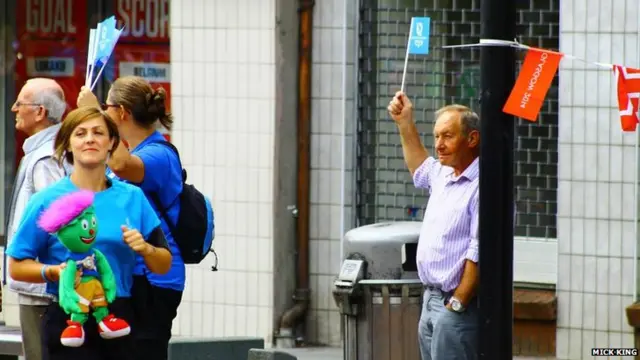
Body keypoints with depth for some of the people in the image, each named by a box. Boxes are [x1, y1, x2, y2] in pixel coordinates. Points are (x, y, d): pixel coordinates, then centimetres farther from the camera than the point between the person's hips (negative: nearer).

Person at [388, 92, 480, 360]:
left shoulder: (481, 186, -17)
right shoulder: (443, 174, 13)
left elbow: (478, 254, -22)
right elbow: (420, 168, 40)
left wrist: (457, 304, -21)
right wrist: (405, 124, 33)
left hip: (458, 303, -10)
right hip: (431, 298, 10)